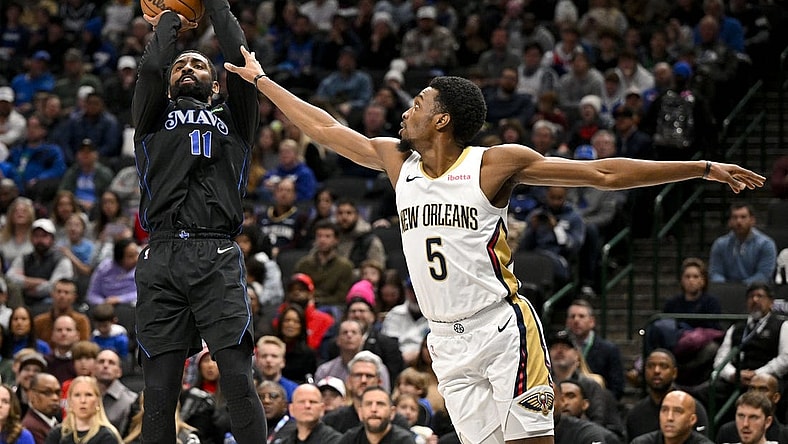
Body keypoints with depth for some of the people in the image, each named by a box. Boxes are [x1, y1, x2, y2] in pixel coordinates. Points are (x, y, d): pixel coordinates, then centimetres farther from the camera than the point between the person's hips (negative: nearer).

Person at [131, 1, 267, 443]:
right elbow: (151, 68, 4)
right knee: (159, 388, -2)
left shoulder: (233, 120, 22)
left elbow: (242, 65, 8)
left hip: (218, 258, -1)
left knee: (238, 379, -12)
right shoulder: (153, 118, 22)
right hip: (161, 258, 1)